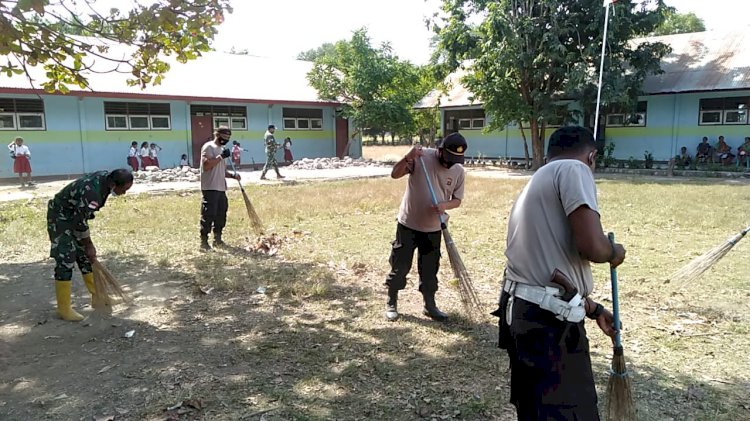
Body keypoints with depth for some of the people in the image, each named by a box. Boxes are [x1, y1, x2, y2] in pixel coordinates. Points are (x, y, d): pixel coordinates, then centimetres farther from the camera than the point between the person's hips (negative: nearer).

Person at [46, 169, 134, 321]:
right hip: (60, 218, -9)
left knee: (86, 257, 13)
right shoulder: (92, 193, -36)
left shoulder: (105, 177, -9)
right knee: (65, 262, -7)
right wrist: (89, 246, -12)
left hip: (74, 215, 9)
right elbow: (80, 223, -25)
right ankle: (64, 308, 2)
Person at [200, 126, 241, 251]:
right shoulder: (208, 147, -7)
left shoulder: (221, 149, 20)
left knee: (221, 214, 12)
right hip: (210, 188, -9)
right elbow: (206, 166, -20)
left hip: (221, 188, 9)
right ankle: (204, 241, -1)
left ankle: (217, 239, 22)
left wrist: (232, 175, 7)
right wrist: (221, 156, -20)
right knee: (208, 215, -7)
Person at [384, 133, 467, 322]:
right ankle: (391, 303, 24)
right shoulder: (421, 157, -15)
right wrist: (408, 157, -37)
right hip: (408, 224, -3)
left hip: (433, 228, 3)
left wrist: (445, 205, -20)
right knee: (400, 266, 6)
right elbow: (395, 174, -19)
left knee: (430, 269, 12)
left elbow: (457, 200, 2)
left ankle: (430, 305, 29)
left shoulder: (459, 171, -4)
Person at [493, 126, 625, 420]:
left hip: (522, 311, 10)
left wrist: (594, 310, 37)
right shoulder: (574, 169, -7)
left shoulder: (536, 182, 22)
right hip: (548, 321, -10)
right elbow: (592, 246, -21)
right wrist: (615, 252, 3)